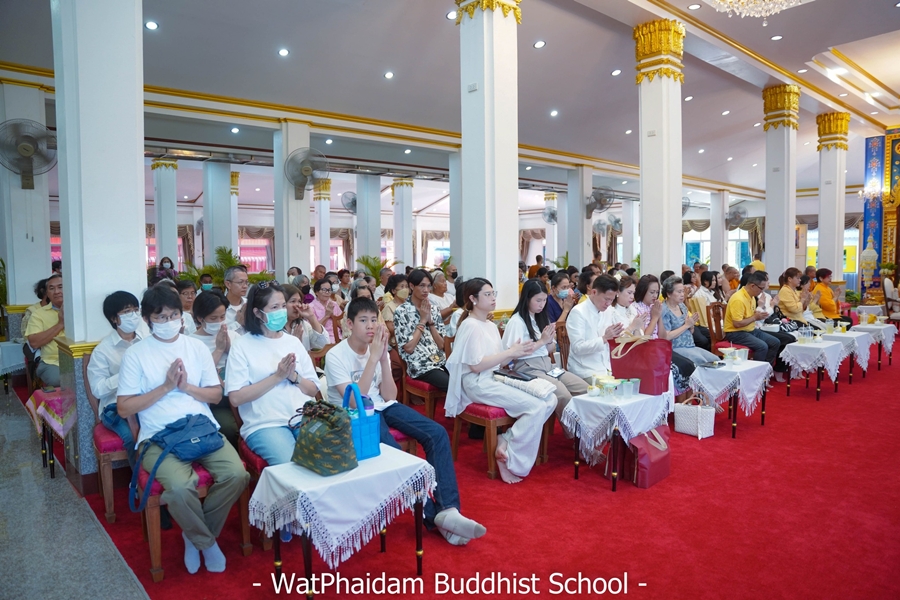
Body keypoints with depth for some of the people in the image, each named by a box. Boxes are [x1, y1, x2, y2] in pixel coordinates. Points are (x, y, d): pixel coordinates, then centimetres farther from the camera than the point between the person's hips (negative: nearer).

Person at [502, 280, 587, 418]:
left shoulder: (543, 317, 15)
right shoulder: (516, 321, -9)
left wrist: (550, 341, -3)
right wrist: (542, 341, -12)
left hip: (547, 365, 8)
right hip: (528, 368, -8)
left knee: (584, 388, -11)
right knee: (563, 395, -29)